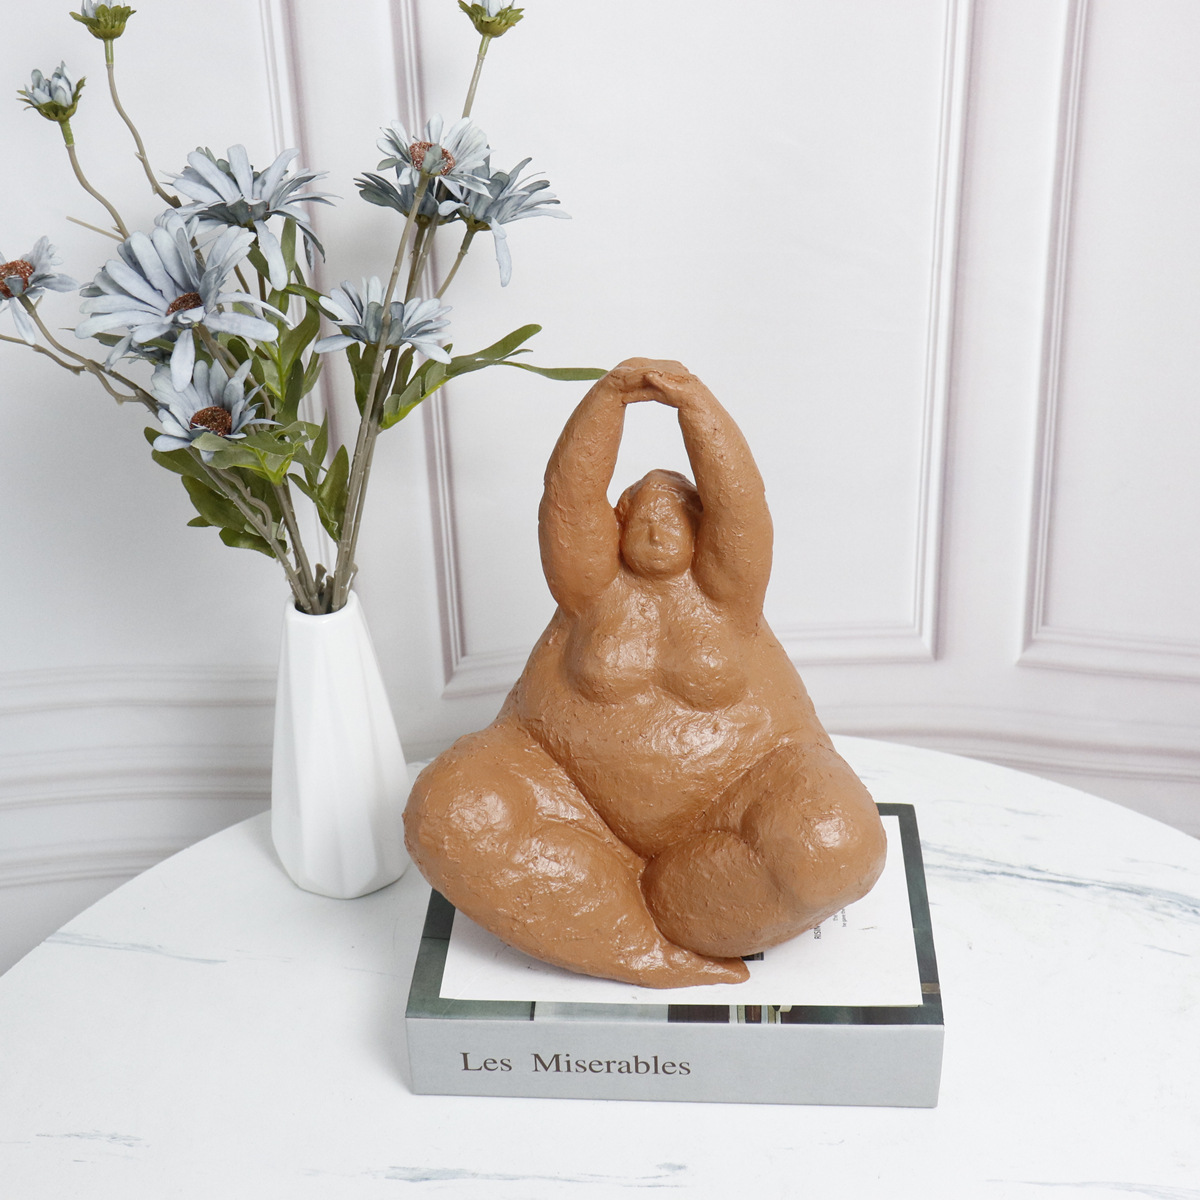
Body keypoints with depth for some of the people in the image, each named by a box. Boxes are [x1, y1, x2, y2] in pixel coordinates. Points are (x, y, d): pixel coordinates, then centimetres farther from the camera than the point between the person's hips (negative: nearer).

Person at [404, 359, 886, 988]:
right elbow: (569, 489, -15)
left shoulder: (723, 593, -2)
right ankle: (656, 957, -25)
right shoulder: (595, 591, -1)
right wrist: (610, 393, -28)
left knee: (834, 846, -30)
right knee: (452, 811, -27)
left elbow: (737, 497, -18)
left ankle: (597, 920, -16)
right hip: (574, 790, 1)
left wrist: (694, 400, -32)